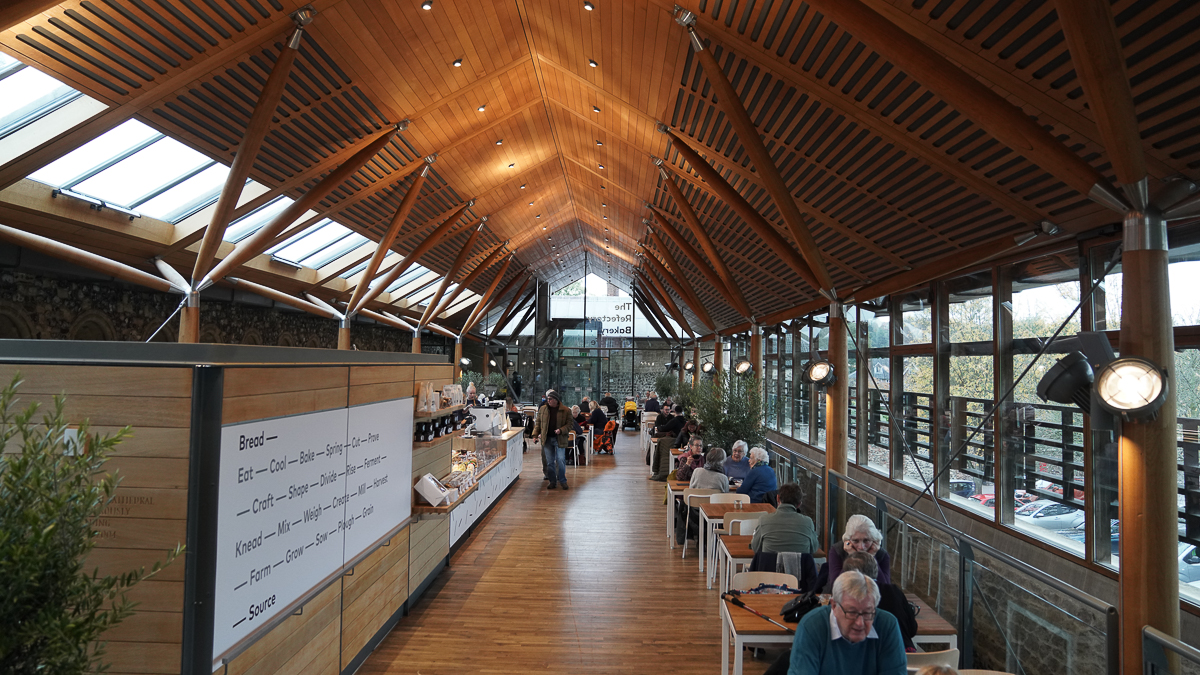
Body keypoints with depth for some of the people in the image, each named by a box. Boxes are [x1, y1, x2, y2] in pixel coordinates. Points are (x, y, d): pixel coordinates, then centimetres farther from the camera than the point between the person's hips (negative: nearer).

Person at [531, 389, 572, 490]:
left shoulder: (566, 411, -2)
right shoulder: (542, 410, 7)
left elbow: (569, 425, -1)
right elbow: (538, 423, 14)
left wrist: (561, 430, -17)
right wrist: (535, 434, 3)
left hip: (560, 439, -3)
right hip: (547, 439, 3)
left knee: (561, 461, -4)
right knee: (549, 462, 6)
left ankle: (562, 481, 12)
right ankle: (552, 481, 17)